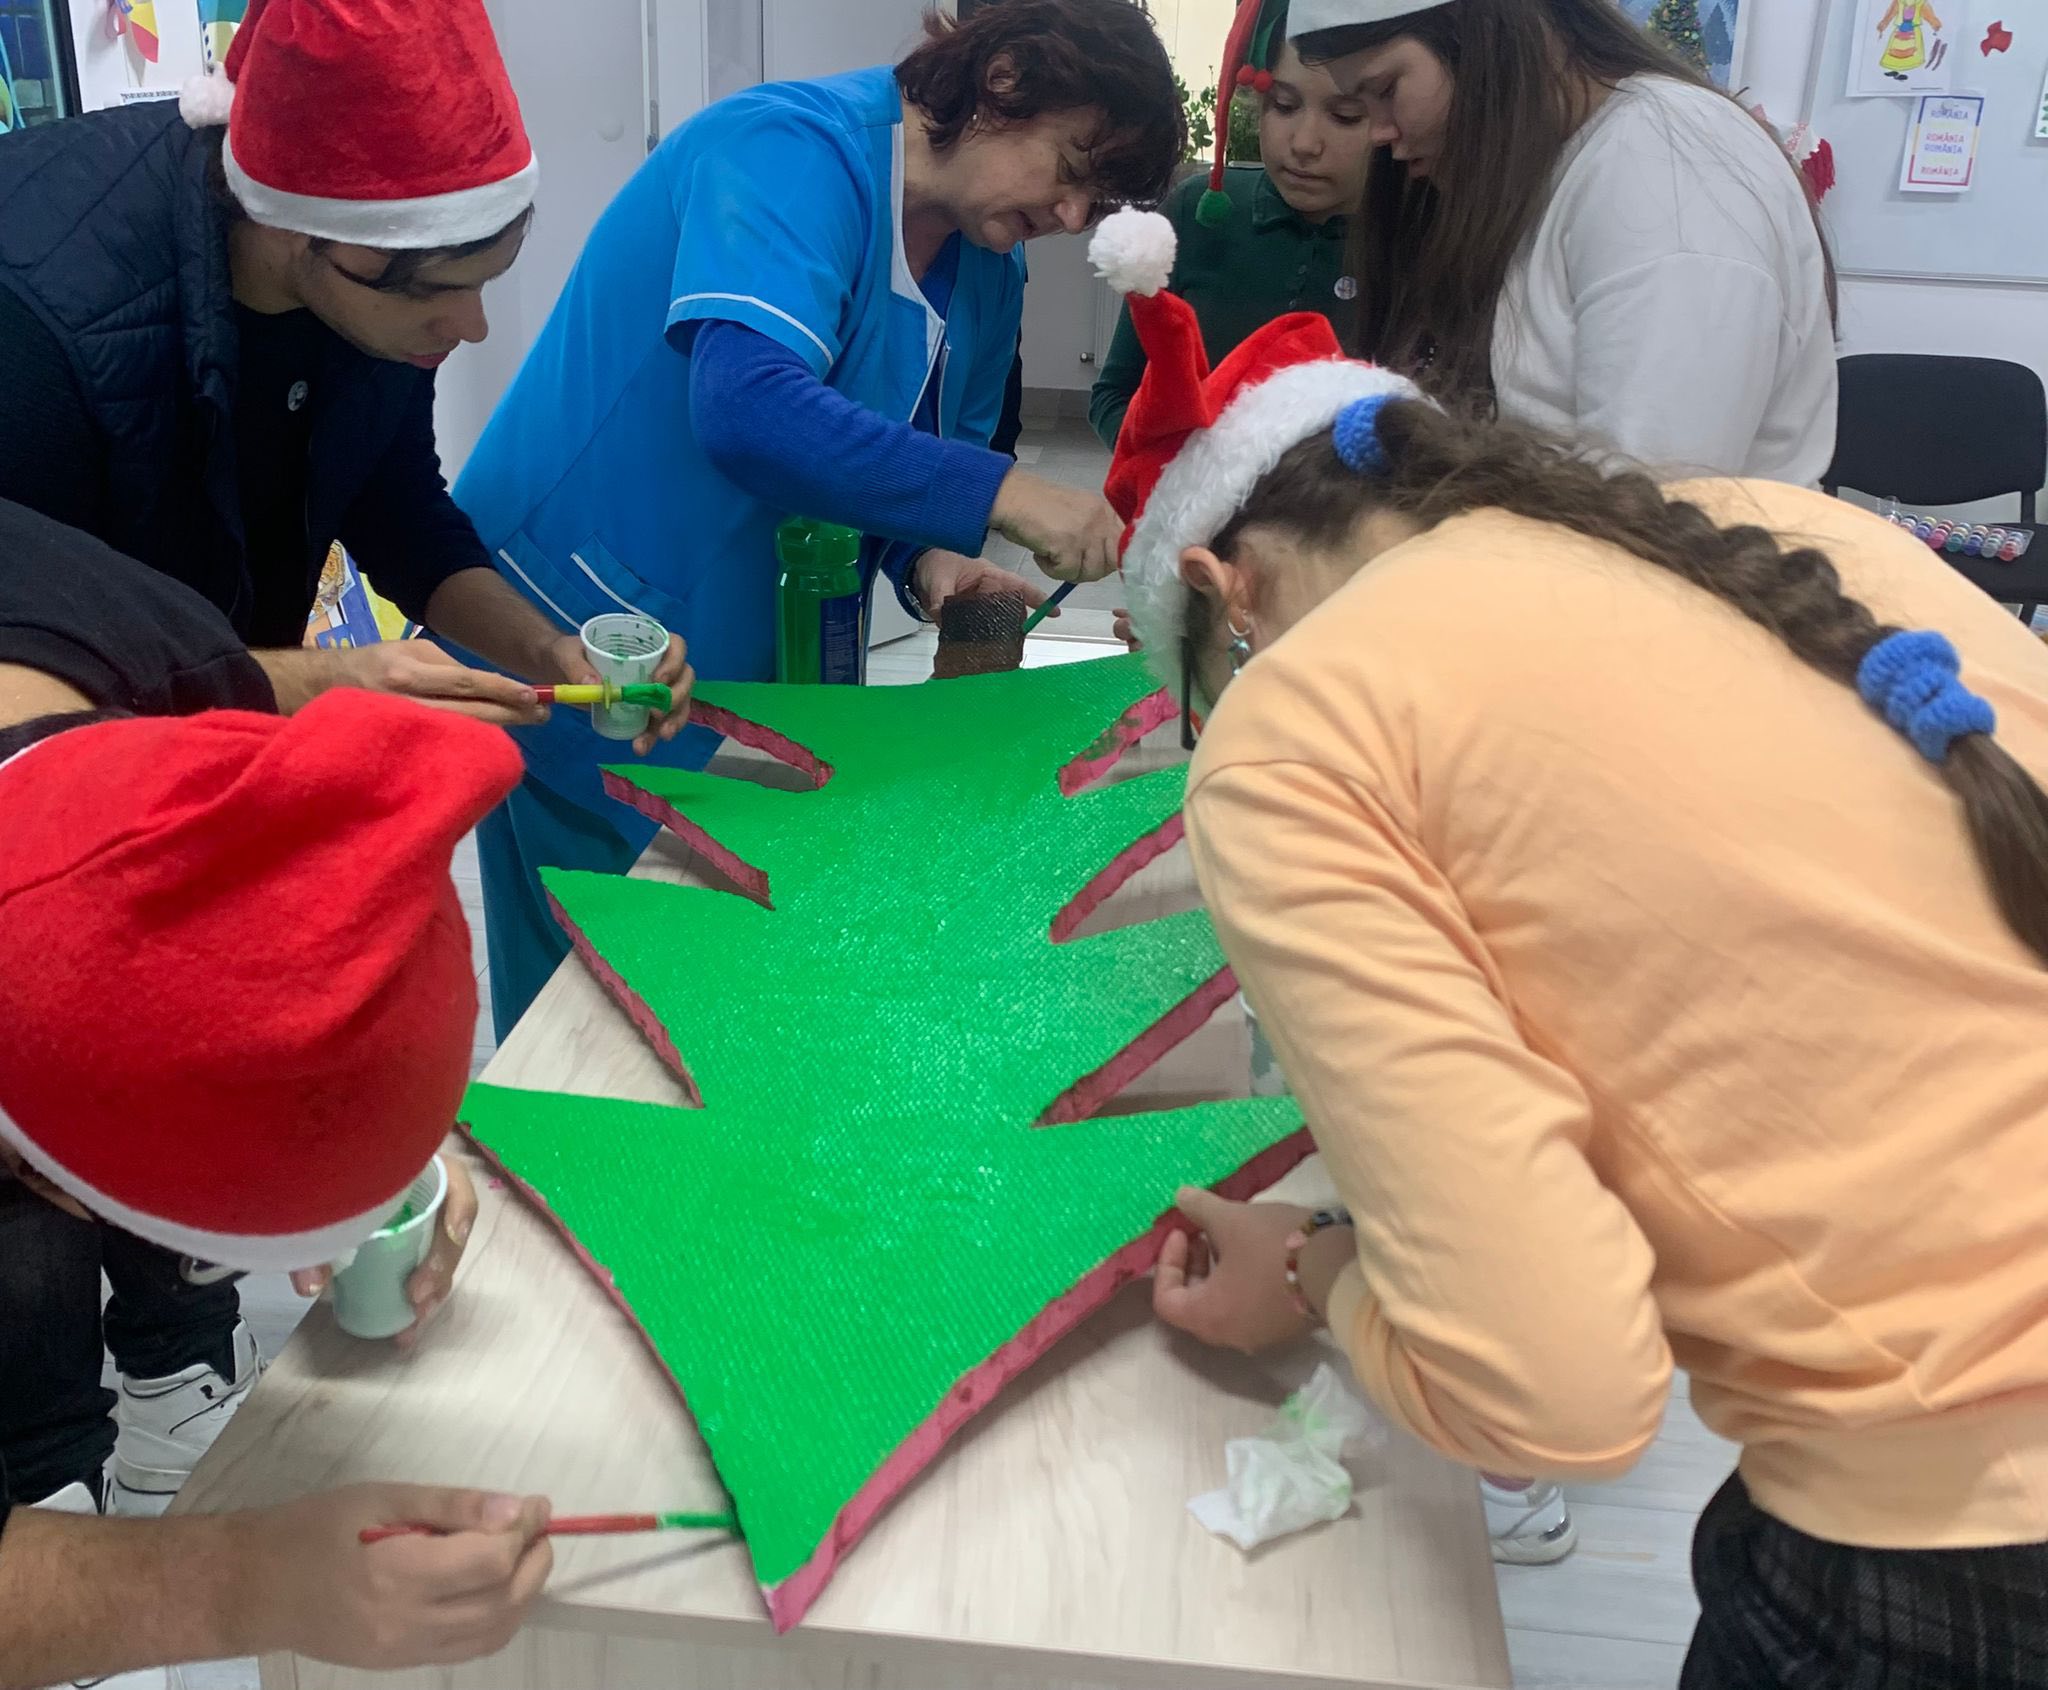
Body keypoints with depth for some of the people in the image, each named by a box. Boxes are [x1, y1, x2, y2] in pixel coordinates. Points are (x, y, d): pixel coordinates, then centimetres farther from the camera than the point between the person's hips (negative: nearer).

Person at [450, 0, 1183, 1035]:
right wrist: (1002, 496, -34)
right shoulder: (793, 151, -21)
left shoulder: (988, 272, 5)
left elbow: (937, 446, 14)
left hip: (750, 671, 8)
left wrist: (929, 557, -9)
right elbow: (749, 408, -36)